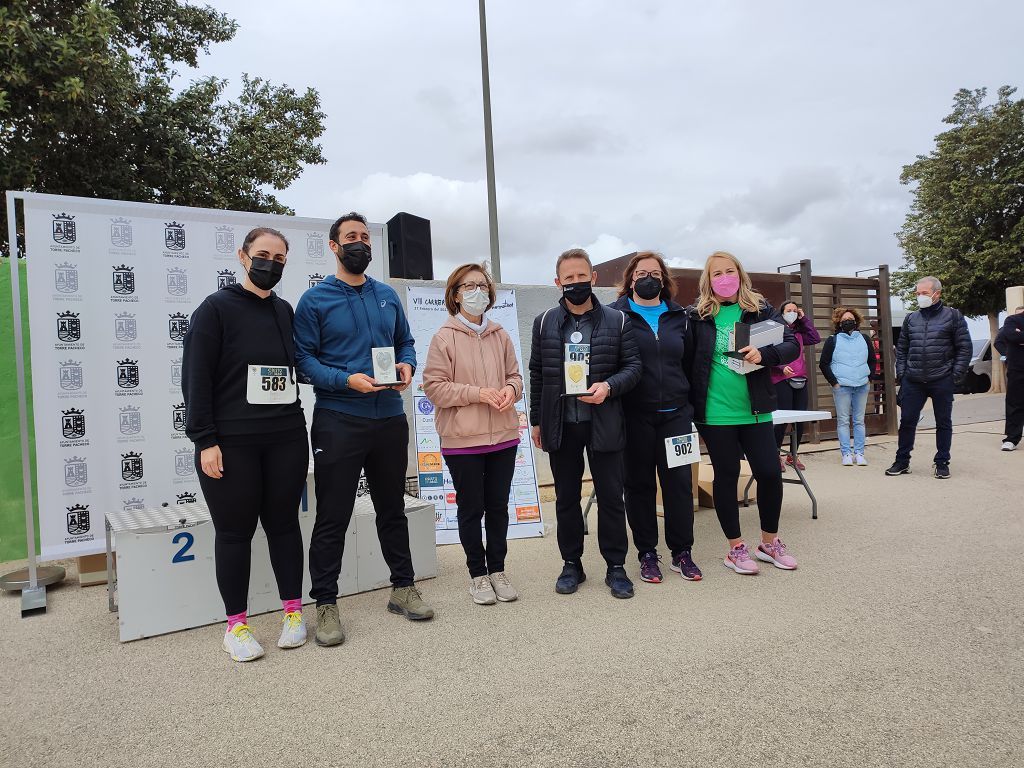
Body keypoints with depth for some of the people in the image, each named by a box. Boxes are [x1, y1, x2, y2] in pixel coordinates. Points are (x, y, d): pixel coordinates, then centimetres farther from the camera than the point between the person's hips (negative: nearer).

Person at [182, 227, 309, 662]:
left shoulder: (285, 312, 11)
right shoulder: (217, 308, -3)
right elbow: (195, 377, -7)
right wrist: (205, 440, -12)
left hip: (286, 440, 4)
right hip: (230, 444, -4)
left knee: (283, 523, 10)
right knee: (235, 530, 5)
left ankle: (293, 612, 23)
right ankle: (236, 624, 19)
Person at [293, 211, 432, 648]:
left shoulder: (388, 296, 12)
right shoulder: (315, 300, -2)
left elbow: (406, 341, 17)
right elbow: (303, 359, -8)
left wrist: (406, 365, -5)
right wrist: (347, 380, -21)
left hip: (390, 417, 5)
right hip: (338, 420, -4)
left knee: (392, 507, 15)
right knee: (332, 516, 1)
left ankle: (403, 588, 28)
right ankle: (325, 604, 14)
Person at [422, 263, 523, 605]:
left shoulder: (500, 335, 6)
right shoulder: (445, 337, -7)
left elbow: (514, 374, 14)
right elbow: (434, 386, -10)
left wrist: (511, 389, -10)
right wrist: (478, 393, -18)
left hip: (503, 436, 4)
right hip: (462, 439, -4)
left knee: (498, 506, 13)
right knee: (471, 509, 8)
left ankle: (497, 570, 29)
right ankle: (477, 574, 25)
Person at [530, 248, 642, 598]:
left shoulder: (617, 321, 2)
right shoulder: (544, 323, 6)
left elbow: (633, 366, 2)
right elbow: (537, 374, 8)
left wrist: (609, 386, -18)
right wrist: (536, 420, 7)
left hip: (603, 423, -1)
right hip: (560, 425, 2)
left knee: (611, 496, 5)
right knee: (566, 497, 11)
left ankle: (616, 566, 19)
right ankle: (572, 564, 24)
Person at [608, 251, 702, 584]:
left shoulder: (678, 316, 12)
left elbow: (689, 363, 16)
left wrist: (692, 407, 10)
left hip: (675, 413, 3)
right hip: (635, 415, -2)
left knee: (679, 481, 4)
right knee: (640, 483, 6)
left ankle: (682, 552, 17)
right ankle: (647, 553, 18)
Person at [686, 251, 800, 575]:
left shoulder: (761, 310, 3)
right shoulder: (697, 316, 0)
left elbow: (792, 345, -3)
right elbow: (686, 360, 2)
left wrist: (764, 354, -22)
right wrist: (688, 403, -3)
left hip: (755, 410, 2)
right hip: (714, 412, -1)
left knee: (770, 472, 2)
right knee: (726, 475, 7)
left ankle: (769, 542, 25)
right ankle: (736, 548, 21)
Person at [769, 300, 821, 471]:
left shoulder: (799, 333, 20)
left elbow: (815, 339, 7)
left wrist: (804, 318, 10)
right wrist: (781, 367, -21)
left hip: (800, 380, 6)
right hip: (782, 380, -6)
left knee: (800, 419, 4)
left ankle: (793, 455, 17)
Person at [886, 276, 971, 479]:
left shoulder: (953, 316, 0)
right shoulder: (911, 318, 10)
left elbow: (964, 348, -1)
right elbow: (901, 348, 14)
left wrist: (956, 375, -8)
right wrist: (901, 374, 5)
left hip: (942, 381, -3)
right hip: (912, 382, 3)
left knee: (943, 423, 7)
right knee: (907, 421, 4)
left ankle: (942, 463, 17)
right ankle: (902, 462, 14)